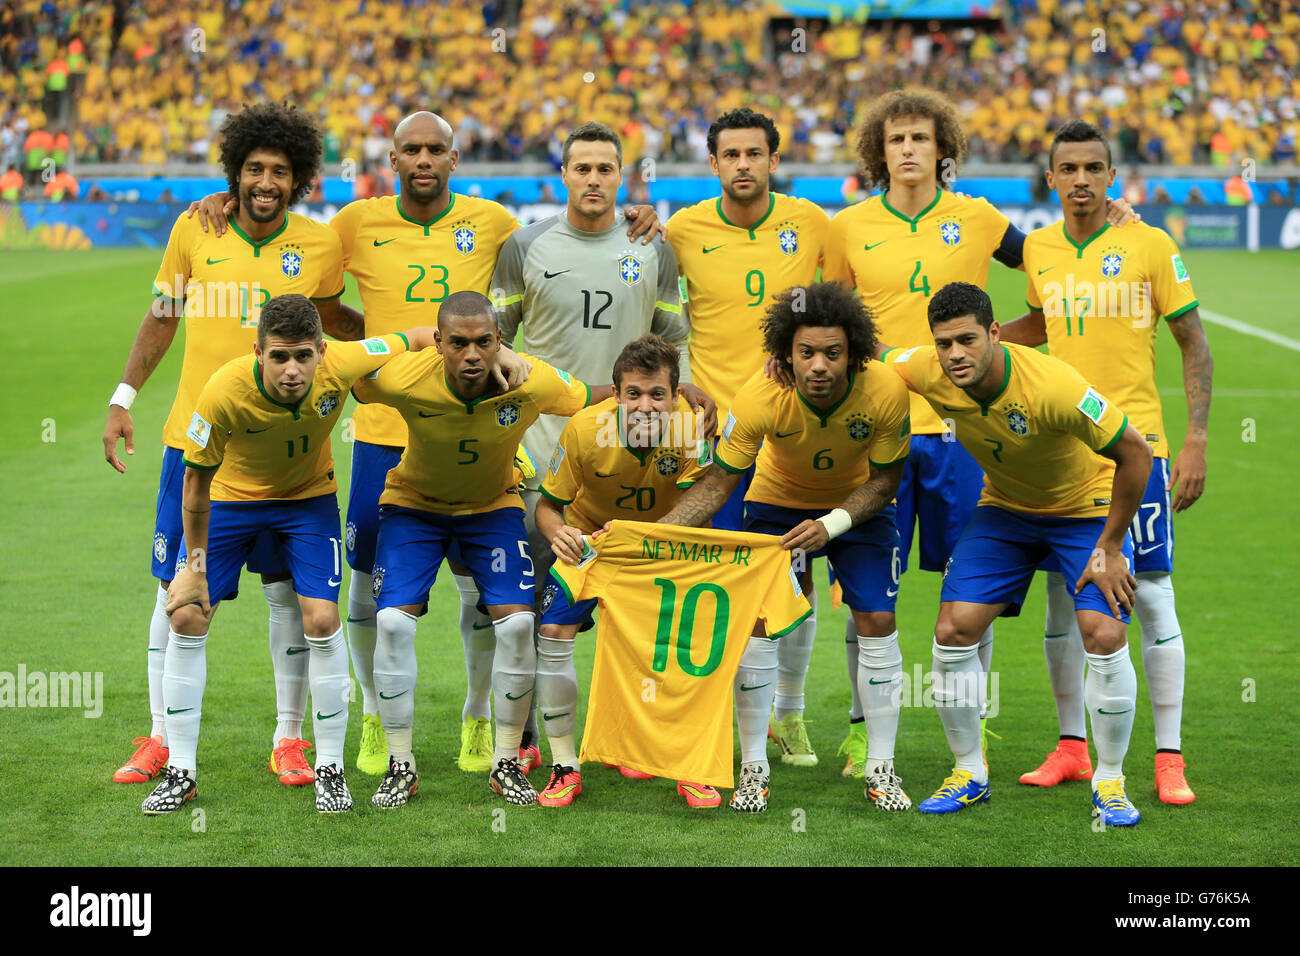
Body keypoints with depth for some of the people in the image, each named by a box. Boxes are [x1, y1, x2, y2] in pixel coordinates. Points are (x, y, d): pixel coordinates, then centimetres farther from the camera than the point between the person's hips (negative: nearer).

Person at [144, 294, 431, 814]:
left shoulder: (340, 366, -31)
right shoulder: (225, 392, -34)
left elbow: (418, 337, -13)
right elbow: (197, 479, -18)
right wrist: (195, 564, -11)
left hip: (308, 498, 1)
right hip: (230, 496, 0)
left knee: (321, 620, -12)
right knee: (187, 617, -8)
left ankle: (330, 769, 4)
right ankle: (180, 771, 6)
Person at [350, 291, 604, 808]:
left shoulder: (533, 383, -28)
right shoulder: (404, 380, -31)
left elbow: (600, 397, -11)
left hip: (494, 505, 1)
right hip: (415, 504, -1)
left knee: (517, 624, -14)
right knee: (393, 623, -15)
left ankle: (507, 763, 4)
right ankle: (400, 765, 1)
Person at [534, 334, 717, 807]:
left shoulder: (691, 425, -30)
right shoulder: (585, 428, -29)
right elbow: (547, 506, -17)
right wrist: (558, 533, -40)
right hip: (590, 536, 0)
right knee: (554, 632, -15)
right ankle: (564, 767, 0)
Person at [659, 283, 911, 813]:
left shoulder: (884, 392, -32)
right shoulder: (759, 397, -33)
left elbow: (884, 479, -15)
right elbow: (717, 483, -22)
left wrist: (832, 524, -30)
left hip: (859, 506, 0)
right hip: (777, 501, 0)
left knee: (877, 621, -8)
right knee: (756, 620, -11)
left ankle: (881, 768, 6)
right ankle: (753, 768, 4)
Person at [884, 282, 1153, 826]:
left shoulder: (1052, 388, -36)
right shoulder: (928, 373, -22)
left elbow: (1135, 453, -27)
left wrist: (1110, 547, -21)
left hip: (1087, 509, -4)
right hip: (1004, 509, 4)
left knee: (1104, 637, -20)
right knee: (953, 632, -8)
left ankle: (1109, 783, 1)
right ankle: (969, 774, 11)